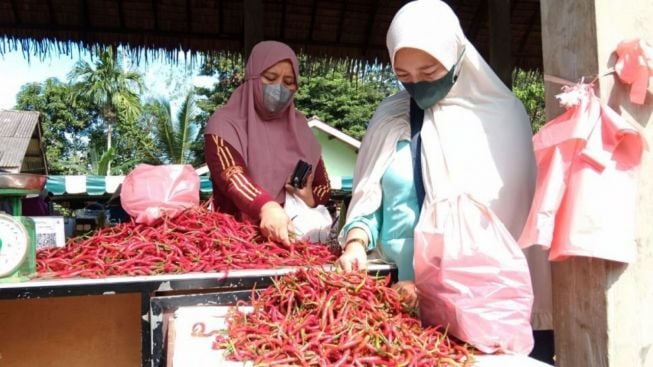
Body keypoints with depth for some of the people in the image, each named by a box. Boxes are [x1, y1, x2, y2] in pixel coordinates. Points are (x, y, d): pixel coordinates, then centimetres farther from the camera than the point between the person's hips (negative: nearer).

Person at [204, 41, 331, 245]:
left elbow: (323, 186, 13)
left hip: (292, 235, 3)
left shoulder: (298, 126, 11)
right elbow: (231, 175, -19)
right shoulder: (225, 123, -2)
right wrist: (267, 207, -37)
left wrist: (310, 199, -9)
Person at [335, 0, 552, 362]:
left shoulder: (499, 114, -7)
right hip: (397, 289, 3)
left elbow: (503, 216, -11)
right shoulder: (390, 115, 4)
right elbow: (369, 195, 7)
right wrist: (356, 243, -11)